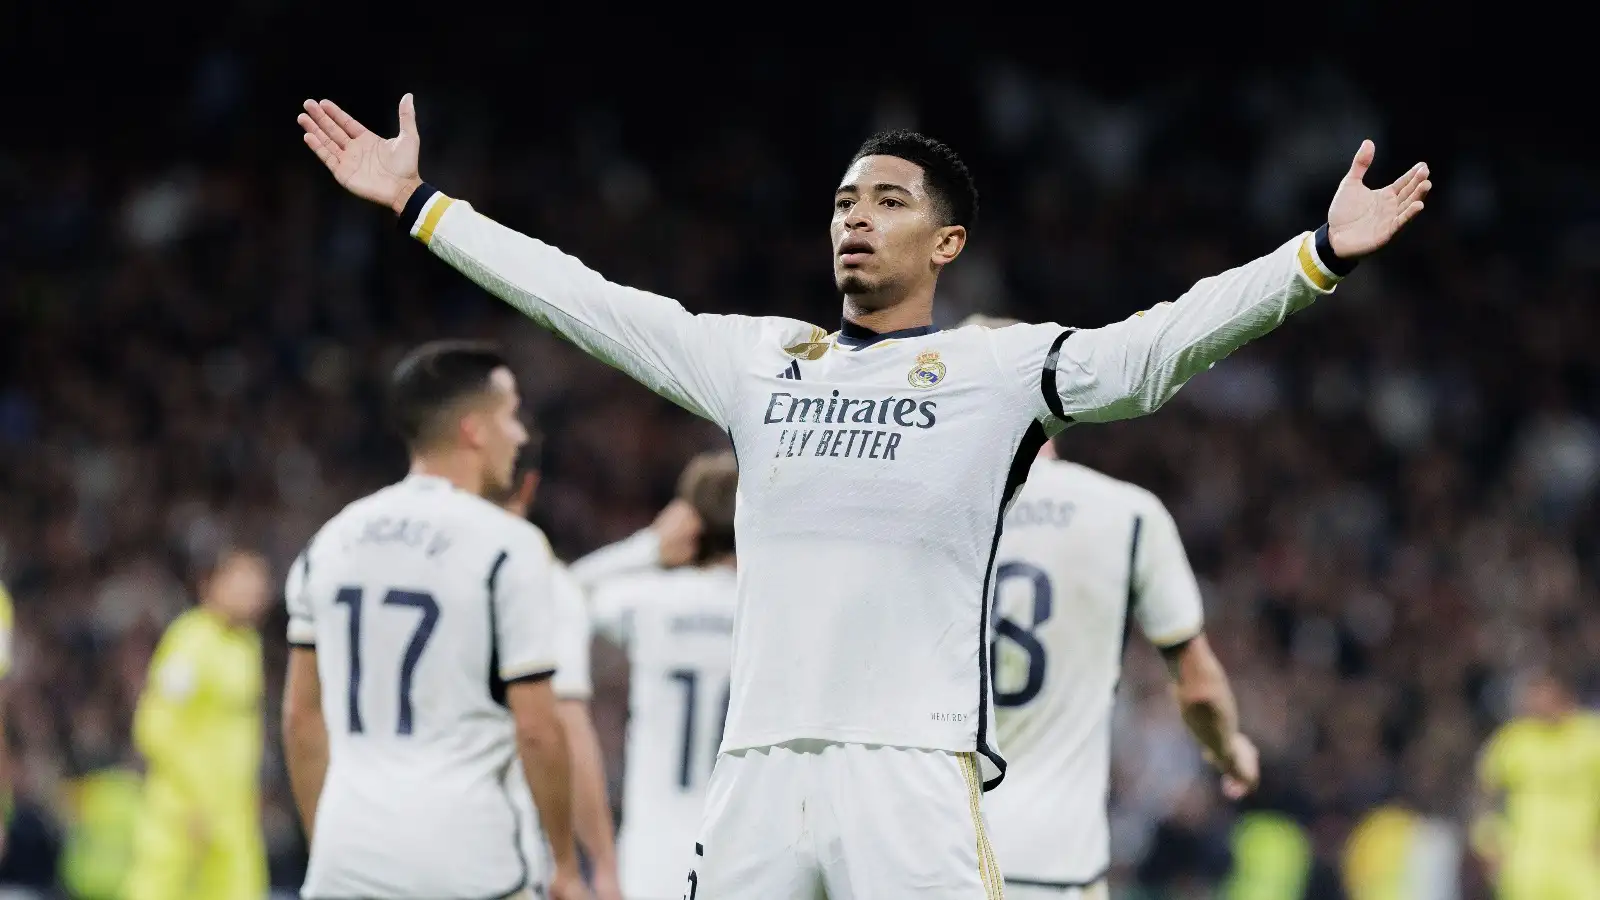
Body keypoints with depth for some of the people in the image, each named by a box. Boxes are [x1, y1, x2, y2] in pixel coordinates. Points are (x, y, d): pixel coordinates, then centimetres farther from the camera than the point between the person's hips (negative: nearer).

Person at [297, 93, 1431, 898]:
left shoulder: (1000, 368, 2)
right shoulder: (761, 360, 16)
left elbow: (1162, 343, -10)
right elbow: (581, 299, 20)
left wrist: (1321, 256, -23)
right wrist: (419, 204, 21)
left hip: (914, 773, -5)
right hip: (759, 770, 5)